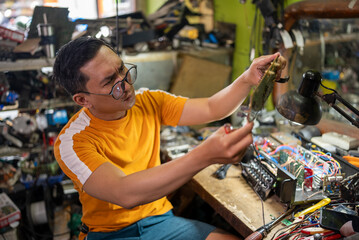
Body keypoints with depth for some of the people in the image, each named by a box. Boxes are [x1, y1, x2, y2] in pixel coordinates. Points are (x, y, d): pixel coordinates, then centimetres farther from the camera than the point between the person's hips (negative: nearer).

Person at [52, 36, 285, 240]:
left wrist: (248, 80, -20)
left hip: (159, 219, 5)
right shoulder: (72, 142, -20)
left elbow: (211, 109, -1)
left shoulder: (149, 102, -2)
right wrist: (205, 156, -44)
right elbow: (125, 194, -34)